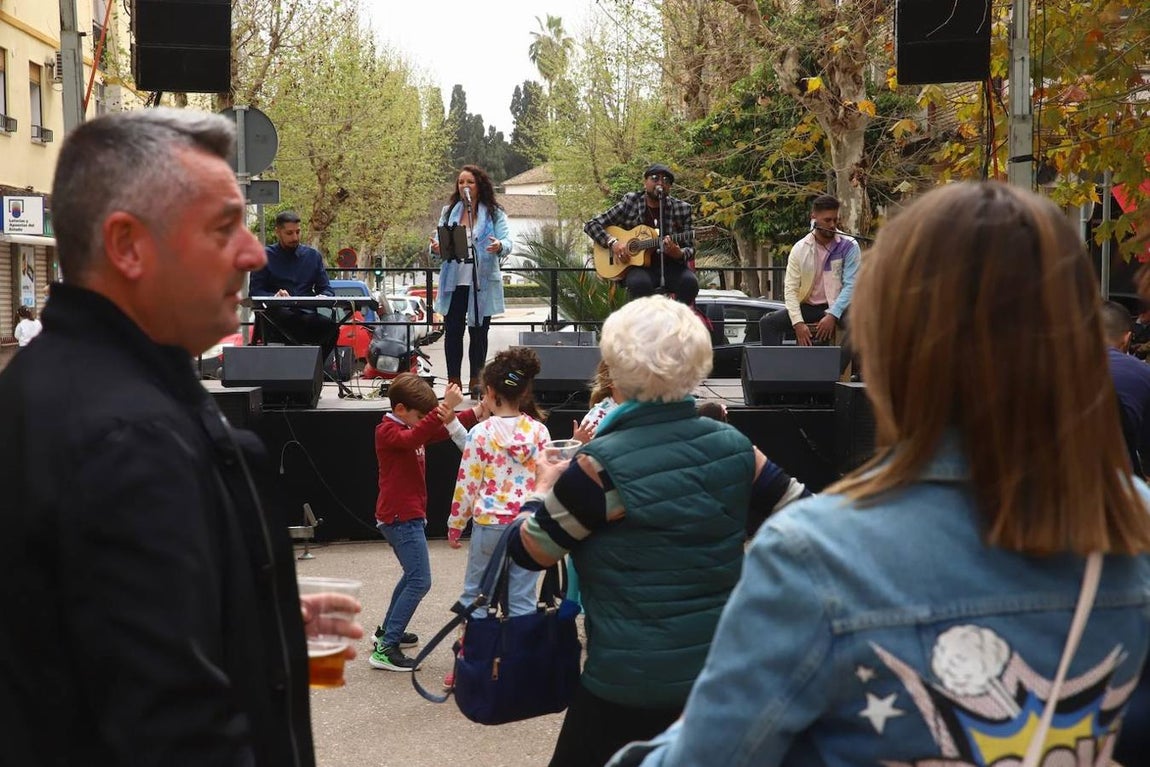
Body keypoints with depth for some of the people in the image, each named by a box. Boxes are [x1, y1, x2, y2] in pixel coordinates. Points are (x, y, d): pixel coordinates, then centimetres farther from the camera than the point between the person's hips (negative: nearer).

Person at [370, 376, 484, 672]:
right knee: (420, 582, -14)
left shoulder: (409, 428, 13)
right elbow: (413, 437, -36)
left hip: (408, 516, 10)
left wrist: (476, 413, 0)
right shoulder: (387, 431, -16)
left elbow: (440, 429, 15)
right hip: (400, 517, -10)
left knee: (413, 575, 24)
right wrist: (445, 409, -48)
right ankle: (385, 649, -14)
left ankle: (388, 630, 38)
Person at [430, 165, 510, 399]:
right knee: (452, 331, 2)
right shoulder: (449, 211, 11)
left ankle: (476, 382, 14)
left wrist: (499, 246, -32)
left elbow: (507, 243, -8)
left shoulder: (494, 213, 2)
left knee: (478, 332, 5)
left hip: (482, 282, -2)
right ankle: (454, 382, 9)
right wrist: (436, 248, -16)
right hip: (454, 281, 2)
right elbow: (440, 241, 8)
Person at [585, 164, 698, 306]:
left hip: (670, 265, 2)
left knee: (690, 282, -30)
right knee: (640, 283, -36)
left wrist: (678, 254, -19)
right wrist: (613, 243, -13)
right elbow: (591, 225, 4)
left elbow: (690, 248, 5)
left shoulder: (682, 209, 5)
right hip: (638, 265, -2)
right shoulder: (630, 203, 3)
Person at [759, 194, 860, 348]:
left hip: (837, 307, -3)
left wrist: (832, 316, -23)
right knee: (767, 322, -16)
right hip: (808, 307, 3)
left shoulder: (848, 246, -6)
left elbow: (850, 285, -11)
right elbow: (790, 288, -5)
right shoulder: (800, 249, -1)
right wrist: (798, 323, -18)